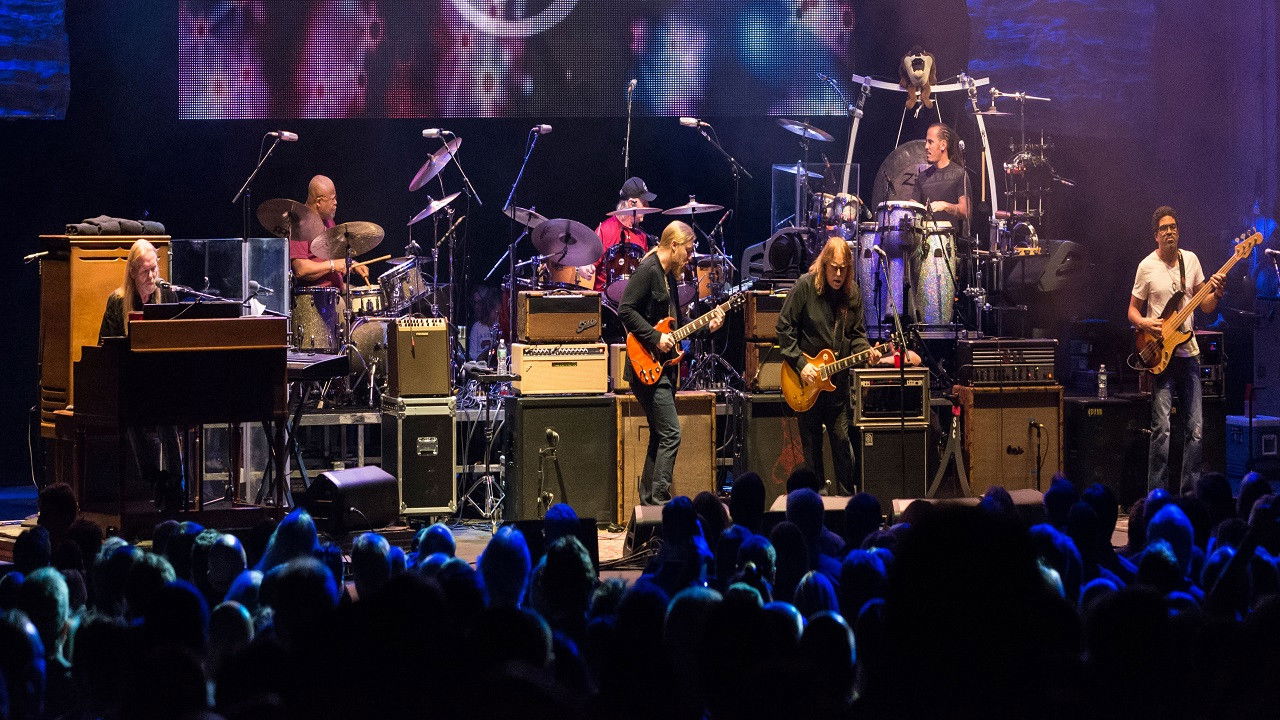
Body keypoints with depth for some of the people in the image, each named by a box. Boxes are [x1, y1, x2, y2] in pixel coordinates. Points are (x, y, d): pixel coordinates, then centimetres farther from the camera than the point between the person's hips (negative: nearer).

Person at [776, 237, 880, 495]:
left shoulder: (853, 292, 2)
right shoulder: (806, 285, -10)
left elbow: (856, 333, 9)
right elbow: (784, 328, -8)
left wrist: (866, 351, -12)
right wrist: (800, 364, -14)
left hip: (837, 380, 2)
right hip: (807, 378, -2)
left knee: (842, 440, 1)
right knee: (811, 444, 6)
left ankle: (849, 496, 8)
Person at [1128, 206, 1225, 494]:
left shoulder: (1191, 260, 9)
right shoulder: (1147, 267, -2)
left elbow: (1207, 307, 13)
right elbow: (1132, 310, 4)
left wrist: (1216, 293, -8)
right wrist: (1144, 323, -17)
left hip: (1188, 353, 4)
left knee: (1195, 429, 3)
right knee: (1162, 428, -12)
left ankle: (1189, 494, 11)